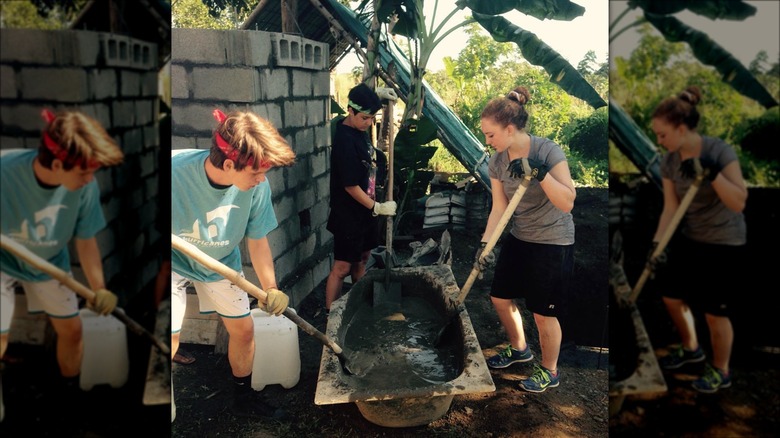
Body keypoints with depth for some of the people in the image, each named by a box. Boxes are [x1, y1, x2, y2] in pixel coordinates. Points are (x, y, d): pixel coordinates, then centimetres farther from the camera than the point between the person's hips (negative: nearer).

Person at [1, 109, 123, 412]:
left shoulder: (85, 186, -27)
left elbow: (86, 240, -14)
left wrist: (99, 288, -21)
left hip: (50, 261, 3)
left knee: (71, 328, 10)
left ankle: (71, 393, 34)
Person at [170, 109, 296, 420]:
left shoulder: (257, 184, -26)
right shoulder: (176, 169, -37)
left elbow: (257, 240, -12)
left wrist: (270, 289, -15)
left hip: (222, 262, 4)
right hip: (176, 262, -3)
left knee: (243, 328, 10)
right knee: (170, 339, -8)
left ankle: (244, 400, 34)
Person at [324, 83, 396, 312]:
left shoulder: (359, 128, 0)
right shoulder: (345, 140, -25)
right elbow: (350, 186, -23)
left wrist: (382, 97, 12)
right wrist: (377, 207, -18)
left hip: (365, 210, 9)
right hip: (348, 215, -9)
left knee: (362, 258, 20)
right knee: (342, 267, -1)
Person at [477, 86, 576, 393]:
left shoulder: (548, 151, -22)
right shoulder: (497, 161, -4)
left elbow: (567, 203, -26)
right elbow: (499, 207, -4)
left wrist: (539, 172, -37)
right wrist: (485, 243, -15)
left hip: (553, 243, -7)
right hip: (519, 238, 7)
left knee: (543, 313, 2)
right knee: (500, 297, 15)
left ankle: (549, 372, 27)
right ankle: (519, 348, 42)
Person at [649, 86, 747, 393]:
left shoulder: (719, 151, -23)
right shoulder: (669, 161, -6)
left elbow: (739, 203, -26)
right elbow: (670, 207, -7)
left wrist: (712, 173, -38)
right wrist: (657, 244, -18)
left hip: (724, 243, -6)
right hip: (691, 239, 6)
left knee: (714, 312, 3)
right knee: (672, 297, 16)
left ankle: (720, 372, 28)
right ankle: (690, 348, 44)